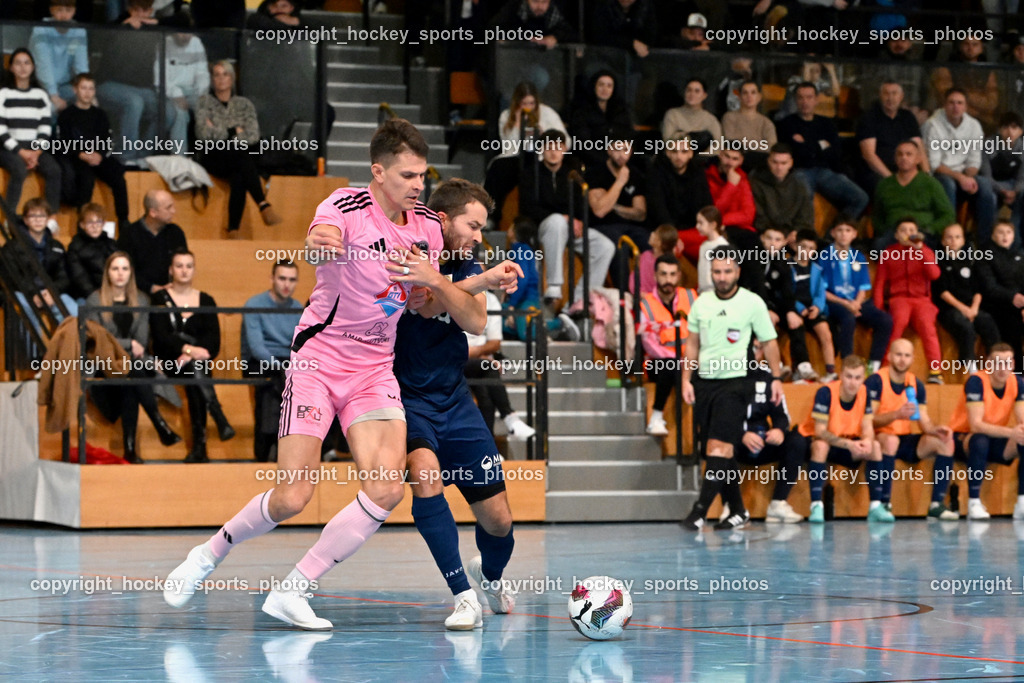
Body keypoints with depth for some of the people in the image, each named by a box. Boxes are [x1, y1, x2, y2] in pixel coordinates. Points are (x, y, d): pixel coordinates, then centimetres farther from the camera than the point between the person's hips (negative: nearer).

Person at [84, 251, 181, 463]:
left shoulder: (141, 301, 14)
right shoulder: (95, 300, 3)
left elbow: (142, 341, 5)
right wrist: (129, 344, -11)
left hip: (132, 365, 2)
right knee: (131, 368, -36)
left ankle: (130, 447, -38)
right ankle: (159, 423, -37)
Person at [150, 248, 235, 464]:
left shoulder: (206, 301, 14)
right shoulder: (160, 299, 7)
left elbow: (214, 340, 2)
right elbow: (161, 337, -6)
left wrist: (191, 355, -18)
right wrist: (188, 349, -23)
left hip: (198, 360, 1)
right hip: (169, 360, -1)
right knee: (194, 367, -34)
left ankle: (199, 444, -40)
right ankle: (220, 420, -46)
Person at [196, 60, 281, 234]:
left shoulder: (244, 104, 16)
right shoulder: (205, 102, 11)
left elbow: (254, 136, 0)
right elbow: (203, 133, -6)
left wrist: (220, 133, -4)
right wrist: (234, 132, -2)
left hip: (238, 160, 2)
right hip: (215, 158, -2)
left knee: (238, 177, -36)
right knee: (242, 155, -36)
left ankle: (233, 230, -45)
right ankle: (263, 205, -47)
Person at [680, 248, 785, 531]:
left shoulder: (752, 303, -3)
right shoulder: (701, 303, 8)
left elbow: (769, 342, 4)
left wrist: (776, 378, 0)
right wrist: (686, 379, 8)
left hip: (733, 381, -5)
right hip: (704, 380, 5)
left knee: (720, 446, -14)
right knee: (722, 451, 7)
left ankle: (700, 511, -18)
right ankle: (737, 510, 17)